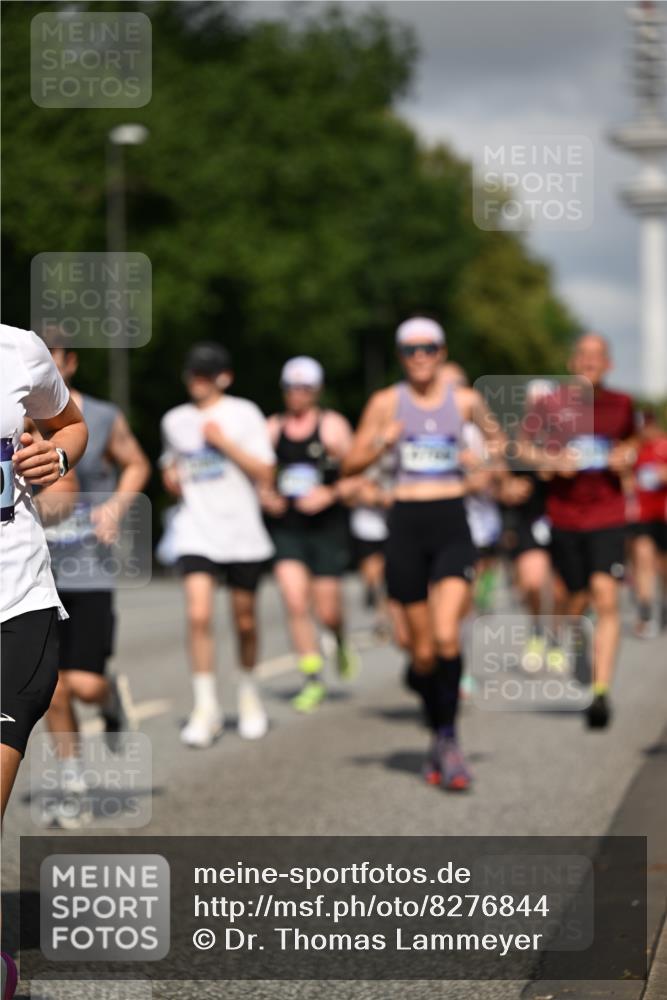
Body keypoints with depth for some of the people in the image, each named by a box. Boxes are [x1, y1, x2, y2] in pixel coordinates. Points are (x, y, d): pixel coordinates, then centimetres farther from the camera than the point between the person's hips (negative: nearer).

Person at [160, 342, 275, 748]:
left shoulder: (243, 414, -1)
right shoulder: (175, 421, 10)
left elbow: (265, 473, -5)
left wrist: (224, 442, -14)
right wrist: (172, 476, 4)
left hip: (242, 532, -1)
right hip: (196, 532, 1)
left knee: (245, 620, 9)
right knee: (199, 615, -15)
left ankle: (250, 695, 31)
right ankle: (207, 708, -11)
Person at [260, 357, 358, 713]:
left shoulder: (333, 426, -1)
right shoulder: (272, 428, 7)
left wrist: (330, 494, -17)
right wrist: (265, 496, -4)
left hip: (327, 526, -2)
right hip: (285, 527, 2)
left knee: (327, 610, 0)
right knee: (295, 602, -11)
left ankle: (341, 643, 36)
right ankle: (313, 680, -2)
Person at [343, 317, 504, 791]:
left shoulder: (466, 400, 5)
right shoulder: (386, 403, 3)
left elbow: (497, 440, 23)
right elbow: (351, 464, 5)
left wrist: (482, 458, 2)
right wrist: (382, 443, -14)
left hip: (453, 525, 0)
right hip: (407, 525, 1)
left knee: (447, 635, -19)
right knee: (423, 649, 5)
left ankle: (449, 739, -6)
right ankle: (439, 738, 25)